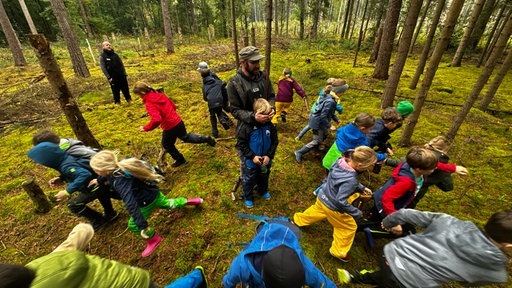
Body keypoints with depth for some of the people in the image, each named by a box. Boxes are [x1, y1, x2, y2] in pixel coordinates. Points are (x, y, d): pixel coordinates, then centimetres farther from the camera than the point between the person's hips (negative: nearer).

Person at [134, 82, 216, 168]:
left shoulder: (149, 104, -22)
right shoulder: (160, 95, 2)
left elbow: (156, 120, -34)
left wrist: (145, 128, -21)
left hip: (170, 127, -7)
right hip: (178, 121, 7)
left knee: (167, 145, 20)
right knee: (185, 136, 31)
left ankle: (180, 159, 37)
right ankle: (206, 139, 23)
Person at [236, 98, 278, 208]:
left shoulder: (270, 125, -13)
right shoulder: (247, 126, -24)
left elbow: (274, 142, -4)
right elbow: (241, 144, -18)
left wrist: (269, 155, -14)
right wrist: (252, 156, -21)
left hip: (266, 160, 4)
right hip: (251, 161, -3)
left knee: (264, 178, 28)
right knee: (249, 180, 17)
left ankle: (263, 191, 57)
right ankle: (248, 197, 42)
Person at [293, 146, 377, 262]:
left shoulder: (340, 161, -15)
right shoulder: (351, 179, -38)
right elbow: (341, 201, -32)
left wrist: (361, 188, 7)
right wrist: (357, 213, -19)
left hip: (322, 197, 7)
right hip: (333, 206, -7)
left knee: (316, 210, 36)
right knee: (349, 227, 20)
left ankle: (298, 220, 61)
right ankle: (338, 252, 40)